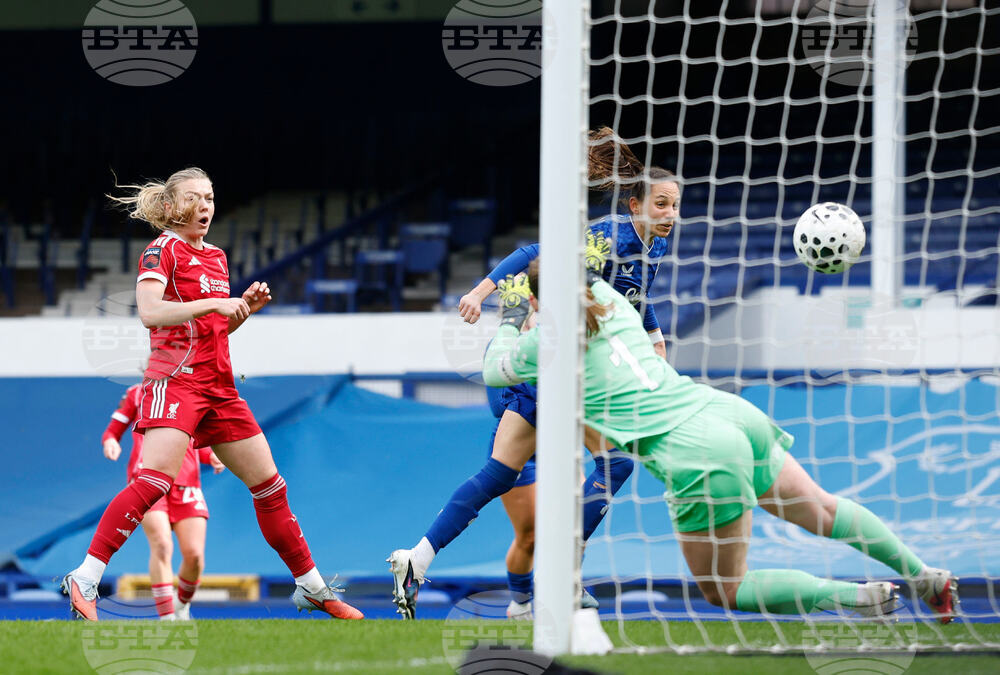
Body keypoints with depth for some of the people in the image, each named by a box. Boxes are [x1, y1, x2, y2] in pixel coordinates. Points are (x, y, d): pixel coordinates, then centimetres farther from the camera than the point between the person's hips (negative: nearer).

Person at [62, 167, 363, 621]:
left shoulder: (215, 257, 19)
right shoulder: (163, 250, -4)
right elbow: (150, 312, -20)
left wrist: (246, 307, 8)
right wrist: (213, 303, -24)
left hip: (219, 387, 8)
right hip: (176, 378, -8)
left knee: (269, 484, 9)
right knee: (155, 480, -25)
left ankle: (312, 588, 20)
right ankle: (84, 580, -26)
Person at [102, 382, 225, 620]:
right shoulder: (138, 394, 13)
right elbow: (113, 431, 15)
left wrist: (211, 456, 4)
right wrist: (110, 441, -8)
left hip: (186, 483, 3)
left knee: (194, 555, -8)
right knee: (162, 545, -22)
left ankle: (183, 605, 21)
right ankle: (166, 616, -20)